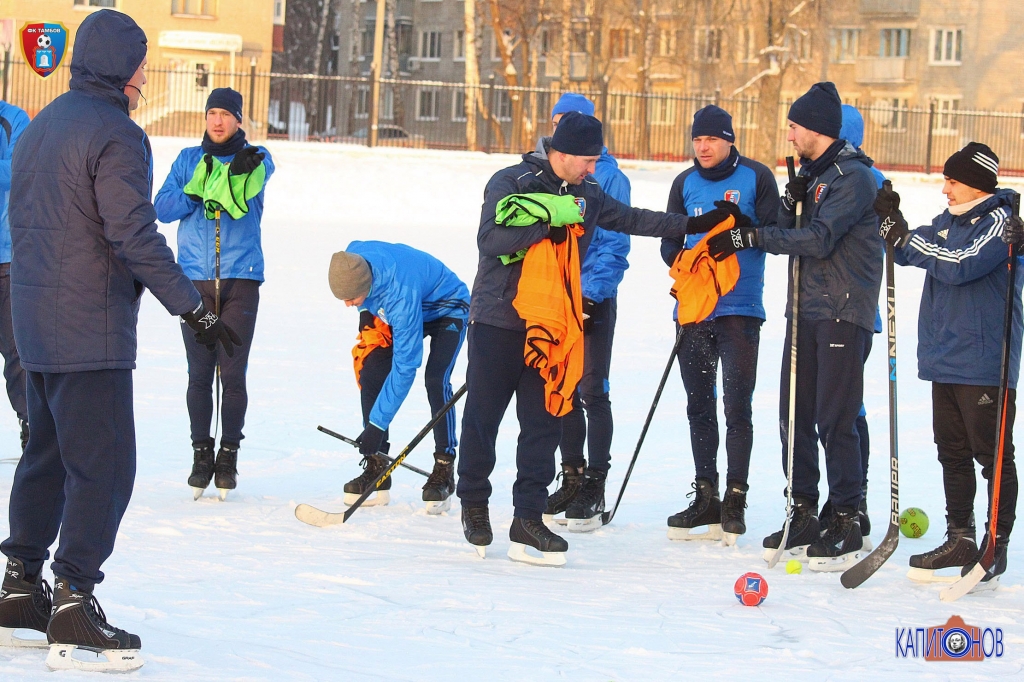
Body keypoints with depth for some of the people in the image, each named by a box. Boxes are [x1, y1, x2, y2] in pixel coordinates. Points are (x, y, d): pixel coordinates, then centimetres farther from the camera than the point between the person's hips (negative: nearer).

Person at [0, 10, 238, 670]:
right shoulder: (116, 134, -16)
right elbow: (134, 235, -21)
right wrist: (192, 307, -17)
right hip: (91, 331, -10)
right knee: (104, 464, -6)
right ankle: (73, 602, -9)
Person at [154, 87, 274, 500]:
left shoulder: (256, 159, 6)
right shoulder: (189, 160, 12)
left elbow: (243, 193, -15)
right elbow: (162, 208, 1)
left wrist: (237, 172, -34)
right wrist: (197, 193, -12)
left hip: (240, 279, -2)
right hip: (195, 279, 2)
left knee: (232, 373, -3)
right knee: (199, 373, 2)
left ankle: (228, 455, 9)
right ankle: (201, 454, 11)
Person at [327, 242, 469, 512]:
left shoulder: (401, 294, -44)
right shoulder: (351, 259, -26)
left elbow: (405, 367, -40)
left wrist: (377, 425, -39)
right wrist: (367, 311, 5)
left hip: (447, 310, -7)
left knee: (435, 381, -25)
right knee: (371, 373, -8)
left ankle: (444, 472, -14)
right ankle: (376, 469, -3)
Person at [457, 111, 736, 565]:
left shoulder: (586, 195, 12)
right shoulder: (509, 183, -8)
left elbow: (631, 219, 22)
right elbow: (491, 241, -19)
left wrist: (692, 225, 18)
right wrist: (549, 221, -23)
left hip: (552, 325, 5)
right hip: (496, 321, -5)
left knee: (545, 421, -1)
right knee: (482, 417, 3)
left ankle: (528, 518, 2)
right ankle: (474, 503, 22)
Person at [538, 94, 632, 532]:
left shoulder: (607, 176, -6)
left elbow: (615, 242, -9)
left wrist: (591, 292, -18)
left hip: (595, 299, -5)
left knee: (592, 393, -5)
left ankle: (594, 486, -1)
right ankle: (571, 478, 19)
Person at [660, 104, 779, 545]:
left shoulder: (756, 177, -1)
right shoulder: (685, 183, 11)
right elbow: (668, 240, 11)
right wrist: (681, 258, -10)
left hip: (739, 310, -5)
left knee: (736, 407, -6)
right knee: (700, 406, 9)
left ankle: (735, 501, 0)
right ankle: (705, 498, 16)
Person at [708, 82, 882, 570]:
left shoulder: (852, 177, -12)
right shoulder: (811, 172, 16)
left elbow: (819, 239, -21)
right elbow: (789, 235, 11)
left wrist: (750, 237, -20)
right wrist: (792, 201, -9)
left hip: (843, 314, -9)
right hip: (806, 310, 9)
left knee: (835, 420, -8)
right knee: (794, 415, 9)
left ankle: (846, 525, -3)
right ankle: (803, 516, 17)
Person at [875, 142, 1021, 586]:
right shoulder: (948, 221, 14)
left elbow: (961, 265, -23)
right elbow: (909, 253, 16)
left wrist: (905, 238, -18)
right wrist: (890, 221, -3)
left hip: (984, 364, -9)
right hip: (945, 361, 9)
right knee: (952, 454, 13)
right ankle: (960, 540, 21)